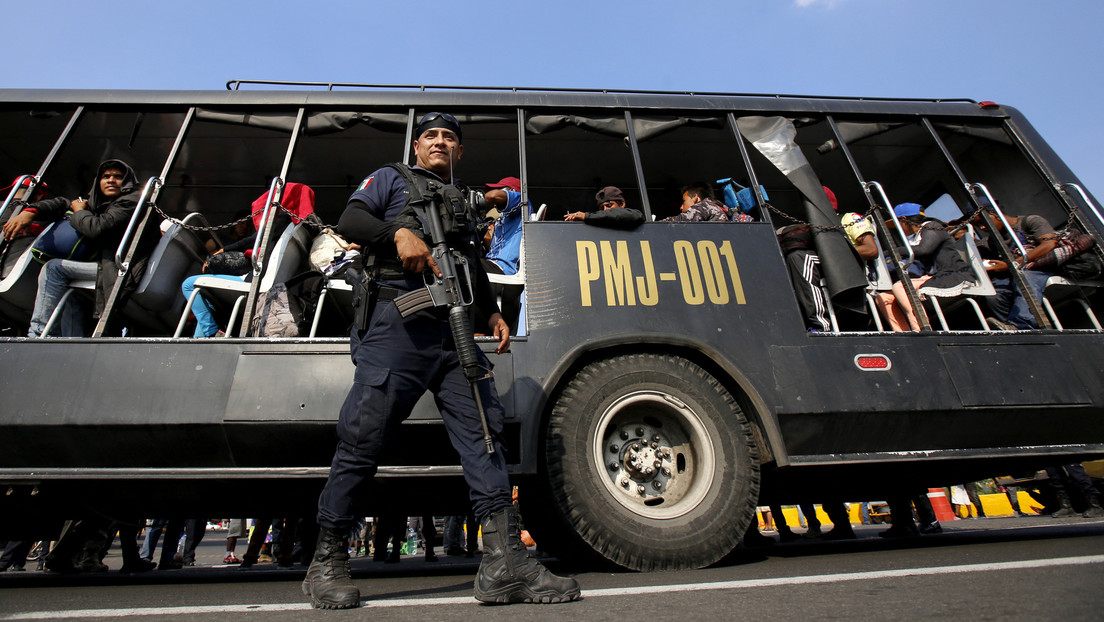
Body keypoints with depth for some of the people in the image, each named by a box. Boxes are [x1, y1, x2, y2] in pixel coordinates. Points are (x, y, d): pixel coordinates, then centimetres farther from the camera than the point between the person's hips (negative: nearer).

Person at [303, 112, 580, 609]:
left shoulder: (464, 203, 32)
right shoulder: (392, 179, 18)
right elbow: (349, 220, 3)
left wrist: (493, 312, 16)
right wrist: (399, 233, -16)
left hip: (452, 328, 5)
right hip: (395, 324, -5)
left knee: (483, 430, -7)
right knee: (363, 439, -4)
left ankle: (504, 564, -5)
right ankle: (327, 563, 13)